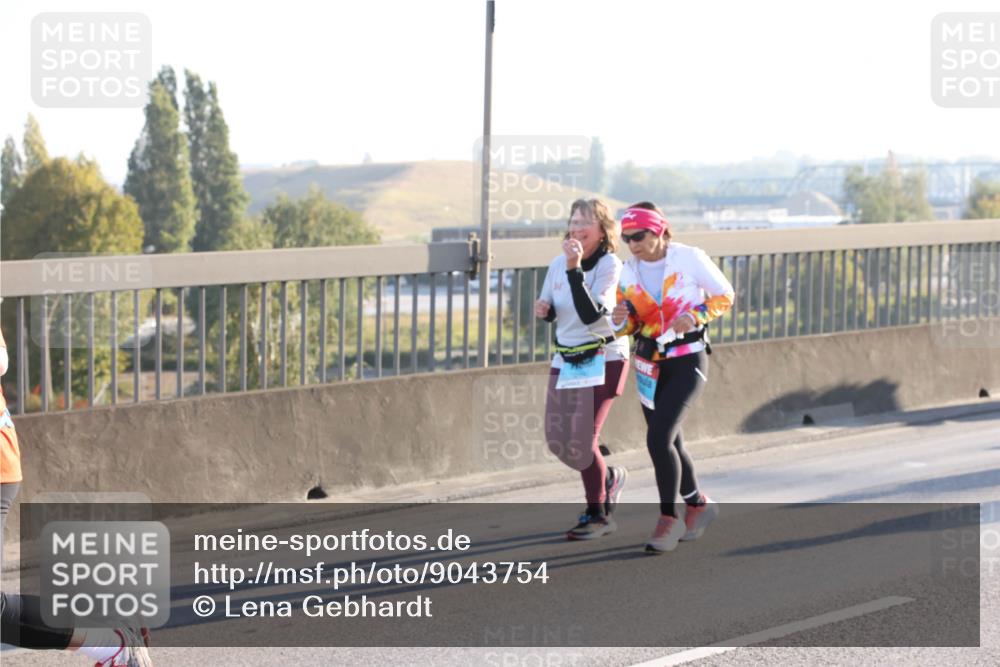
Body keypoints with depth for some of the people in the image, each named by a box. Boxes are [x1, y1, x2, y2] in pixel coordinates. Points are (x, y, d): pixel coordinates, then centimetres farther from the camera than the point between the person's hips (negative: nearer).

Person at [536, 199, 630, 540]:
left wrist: (575, 269, -33)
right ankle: (608, 478, 32)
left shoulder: (610, 265, -15)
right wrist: (543, 310, -6)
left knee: (582, 440, -12)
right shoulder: (558, 264, 2)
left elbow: (590, 314, -28)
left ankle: (598, 515, 8)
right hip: (565, 359, 6)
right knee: (557, 440, 3)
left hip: (603, 360, -6)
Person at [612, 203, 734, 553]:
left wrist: (695, 316, -19)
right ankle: (698, 504, 36)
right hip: (649, 363, 6)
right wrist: (621, 321, -14)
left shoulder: (690, 258, -13)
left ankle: (669, 518, -6)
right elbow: (631, 325, 9)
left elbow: (725, 296, -2)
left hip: (687, 360, -6)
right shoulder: (629, 272, 0)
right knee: (669, 442, 14)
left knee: (659, 438, -18)